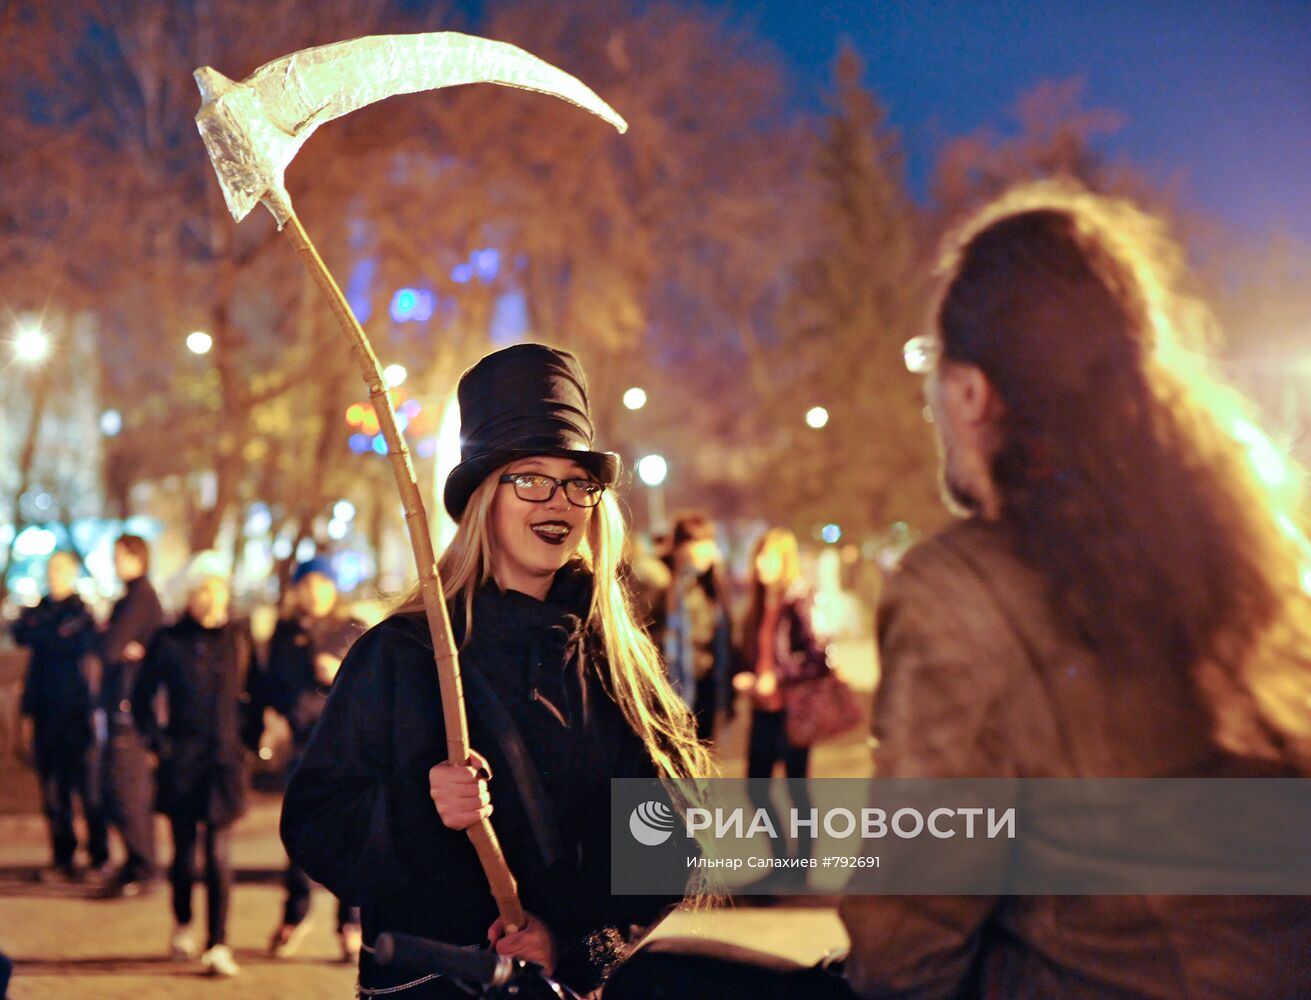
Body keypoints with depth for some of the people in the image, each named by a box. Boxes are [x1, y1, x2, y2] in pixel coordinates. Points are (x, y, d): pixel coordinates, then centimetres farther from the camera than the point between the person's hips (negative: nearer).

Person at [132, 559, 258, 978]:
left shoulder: (240, 638, 3)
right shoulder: (169, 642, 0)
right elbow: (142, 696, 7)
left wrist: (251, 736, 5)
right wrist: (157, 740, -1)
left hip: (226, 760, 0)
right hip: (182, 762, 0)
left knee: (219, 854, -6)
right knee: (184, 850, 10)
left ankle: (217, 946, -4)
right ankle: (182, 924, 34)